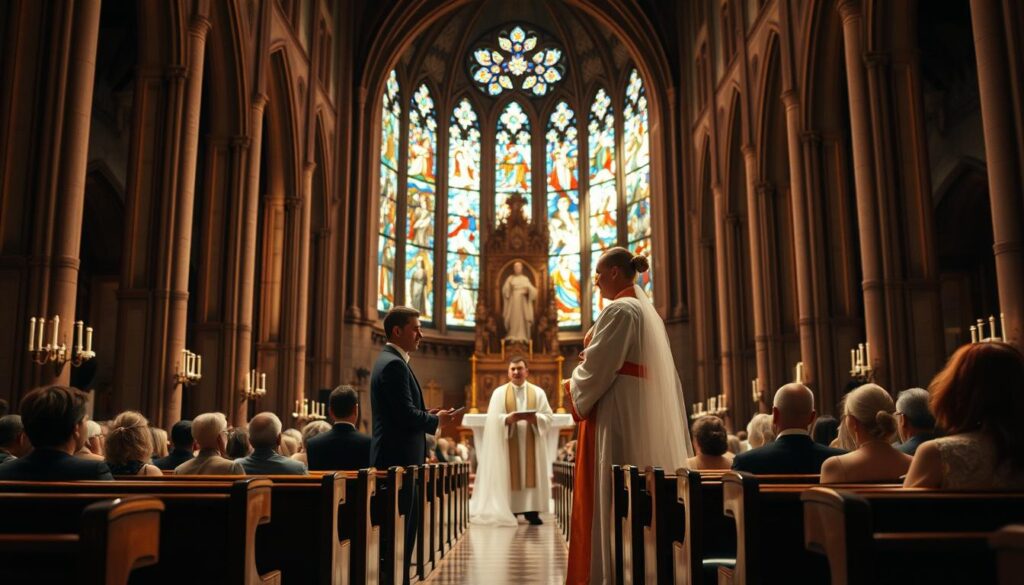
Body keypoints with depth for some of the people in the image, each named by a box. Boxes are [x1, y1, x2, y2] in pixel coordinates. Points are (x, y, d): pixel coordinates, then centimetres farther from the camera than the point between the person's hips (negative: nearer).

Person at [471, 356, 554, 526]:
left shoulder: (538, 392, 8)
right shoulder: (499, 392, 5)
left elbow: (548, 417, 0)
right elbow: (493, 419, -3)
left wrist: (534, 418, -19)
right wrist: (508, 418, -22)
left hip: (531, 444, 1)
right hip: (509, 444, -1)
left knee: (531, 475, -2)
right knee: (510, 477, -2)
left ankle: (531, 511, 2)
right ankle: (509, 512, 2)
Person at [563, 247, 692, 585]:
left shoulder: (619, 310, -11)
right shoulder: (647, 310, 18)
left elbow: (598, 367, -16)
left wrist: (572, 386, 1)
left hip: (617, 412, -10)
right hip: (645, 412, 10)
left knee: (613, 495, -7)